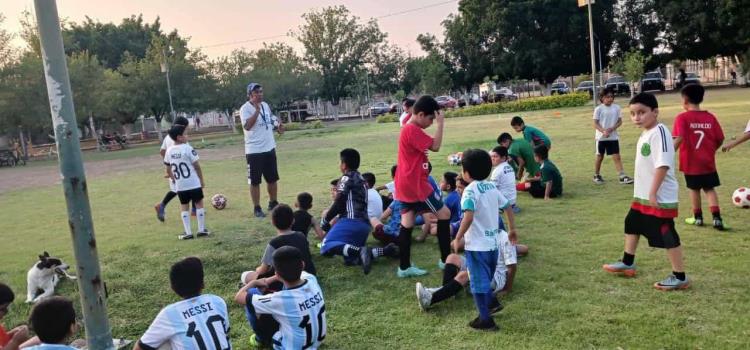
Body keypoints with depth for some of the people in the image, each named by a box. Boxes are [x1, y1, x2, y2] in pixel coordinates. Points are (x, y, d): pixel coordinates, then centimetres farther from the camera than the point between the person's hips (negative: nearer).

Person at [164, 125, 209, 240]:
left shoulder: (169, 151, 3)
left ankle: (187, 232, 8)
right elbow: (196, 166, -9)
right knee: (199, 203, 8)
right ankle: (202, 229, 10)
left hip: (180, 185, 4)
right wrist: (202, 180, 1)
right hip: (193, 183, -4)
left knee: (184, 206, 10)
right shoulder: (188, 148, -12)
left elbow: (168, 169, 9)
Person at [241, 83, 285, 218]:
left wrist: (278, 125, 3)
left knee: (273, 178, 15)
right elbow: (247, 126, -27)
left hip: (270, 148, 7)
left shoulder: (265, 105, 10)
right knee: (255, 181, 0)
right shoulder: (245, 108, -13)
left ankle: (273, 203, 30)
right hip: (254, 151, -7)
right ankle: (257, 208, 10)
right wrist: (257, 109, -28)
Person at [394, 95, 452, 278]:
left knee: (407, 223, 8)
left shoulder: (408, 129, 13)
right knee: (444, 213, 1)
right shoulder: (413, 130, -18)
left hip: (406, 184, 10)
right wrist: (440, 123, -15)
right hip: (415, 185, -10)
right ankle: (446, 260, 8)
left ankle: (404, 267, 10)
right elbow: (435, 146, -21)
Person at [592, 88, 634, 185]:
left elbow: (620, 121, 4)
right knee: (600, 157, 10)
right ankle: (596, 176, 24)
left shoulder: (616, 107, 2)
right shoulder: (598, 109, -6)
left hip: (613, 137, 2)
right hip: (601, 137, -2)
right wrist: (603, 131, -24)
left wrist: (612, 128, -15)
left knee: (617, 157, -3)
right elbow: (595, 124, -7)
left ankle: (622, 176, -5)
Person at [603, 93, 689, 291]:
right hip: (642, 196, 11)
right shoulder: (645, 133, 11)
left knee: (667, 236, -1)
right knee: (632, 226, 23)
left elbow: (663, 164, -27)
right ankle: (627, 264, 40)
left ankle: (680, 277, 12)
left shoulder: (659, 132, -20)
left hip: (660, 198, -11)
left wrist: (653, 193, -26)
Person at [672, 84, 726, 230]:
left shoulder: (682, 118, -13)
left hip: (690, 163, -3)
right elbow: (720, 139, 1)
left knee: (694, 189, 15)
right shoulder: (710, 117, 0)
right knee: (710, 188, 13)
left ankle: (698, 217, 26)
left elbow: (679, 138, -24)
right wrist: (711, 150, 18)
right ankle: (717, 218, 2)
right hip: (708, 162, 3)